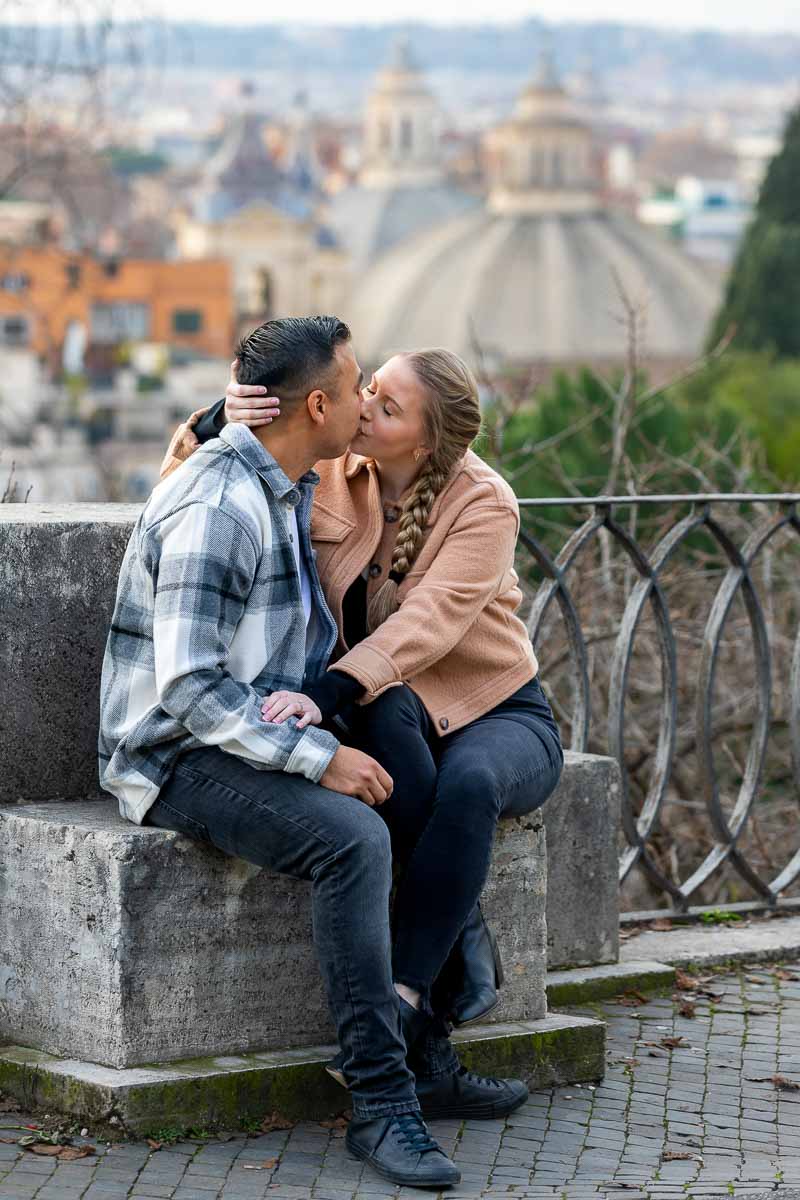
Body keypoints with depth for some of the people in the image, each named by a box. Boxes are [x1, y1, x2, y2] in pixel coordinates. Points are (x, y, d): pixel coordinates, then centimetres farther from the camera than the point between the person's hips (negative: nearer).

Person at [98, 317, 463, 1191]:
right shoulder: (214, 509, -20)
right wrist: (319, 757, -26)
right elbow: (190, 685, -25)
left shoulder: (291, 492, 13)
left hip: (258, 744, 9)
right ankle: (379, 1103, -28)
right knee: (352, 837, -32)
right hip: (179, 760, -9)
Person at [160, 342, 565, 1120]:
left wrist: (326, 693, -43)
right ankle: (464, 943, -31)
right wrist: (219, 421, -27)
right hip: (389, 729, 3)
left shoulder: (483, 504, -15)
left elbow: (428, 623, -29)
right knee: (384, 709, -36)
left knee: (468, 784, -39)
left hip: (500, 720, -3)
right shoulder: (327, 475, -3)